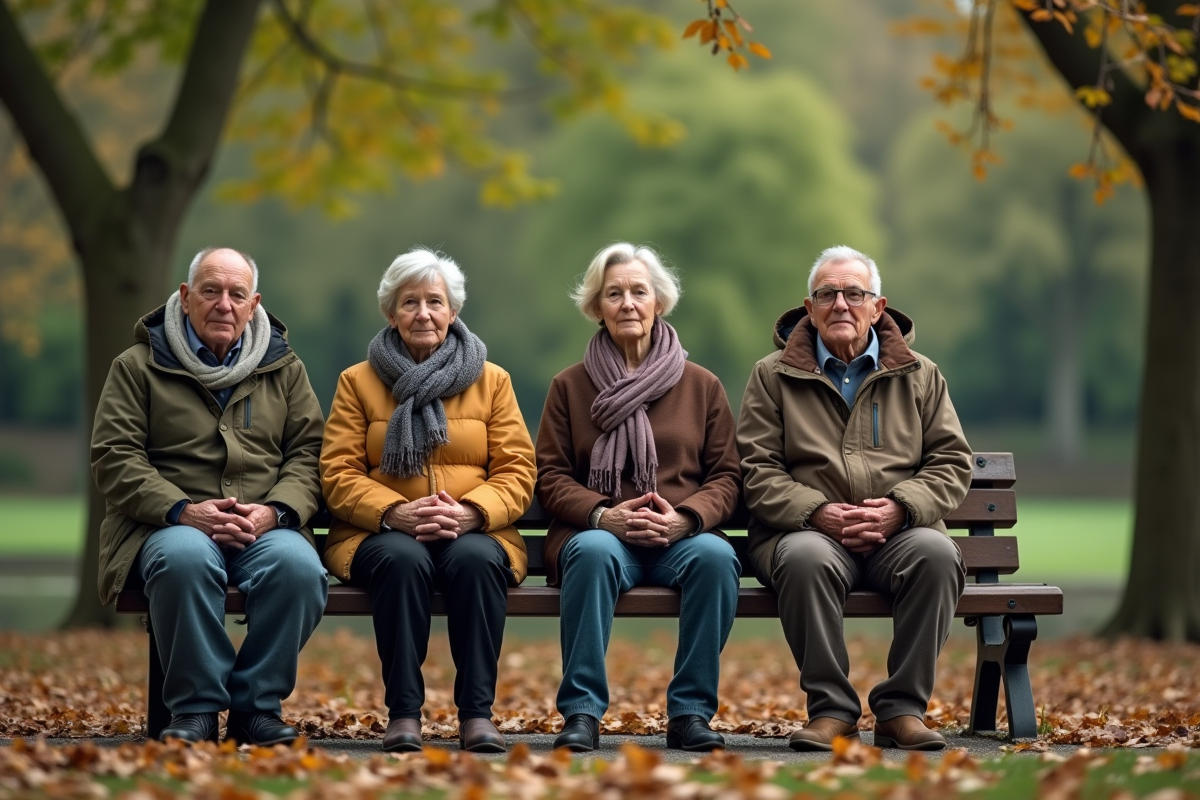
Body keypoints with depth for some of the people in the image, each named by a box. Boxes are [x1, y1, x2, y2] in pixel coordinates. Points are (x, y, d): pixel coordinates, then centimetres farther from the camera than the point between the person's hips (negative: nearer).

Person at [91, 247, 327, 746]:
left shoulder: (283, 368, 19)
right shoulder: (138, 367, 11)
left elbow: (308, 453, 11)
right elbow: (114, 458, 1)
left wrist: (275, 510, -10)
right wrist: (183, 510, -15)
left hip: (265, 528, 2)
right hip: (173, 524, -2)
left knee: (299, 565, -33)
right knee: (185, 558, -39)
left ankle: (255, 706, -17)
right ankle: (195, 709, -23)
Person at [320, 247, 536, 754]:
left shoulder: (491, 380, 13)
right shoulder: (358, 382, 11)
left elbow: (517, 471, 4)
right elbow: (339, 474, 2)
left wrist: (468, 512, -17)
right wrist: (394, 512, -18)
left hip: (474, 534, 1)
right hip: (380, 534, 0)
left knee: (475, 559, -35)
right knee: (402, 558, -36)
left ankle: (477, 712, -30)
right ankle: (403, 712, -31)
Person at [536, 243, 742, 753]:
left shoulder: (702, 386, 15)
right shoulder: (570, 386, 13)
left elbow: (724, 477, 9)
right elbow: (550, 478, 7)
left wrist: (685, 519, -12)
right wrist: (603, 515, -13)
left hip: (680, 538, 1)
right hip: (597, 534, -1)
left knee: (715, 555, -34)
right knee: (594, 552, -37)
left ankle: (690, 713, -25)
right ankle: (581, 713, -31)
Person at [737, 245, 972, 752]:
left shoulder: (919, 376, 18)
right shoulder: (773, 376, 14)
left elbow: (952, 462, 10)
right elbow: (757, 469, 4)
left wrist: (900, 509, -10)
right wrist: (818, 513, -13)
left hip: (897, 535, 1)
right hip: (809, 532, -1)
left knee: (937, 552, -33)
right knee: (805, 558, -38)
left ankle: (902, 709, -22)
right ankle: (830, 709, -25)